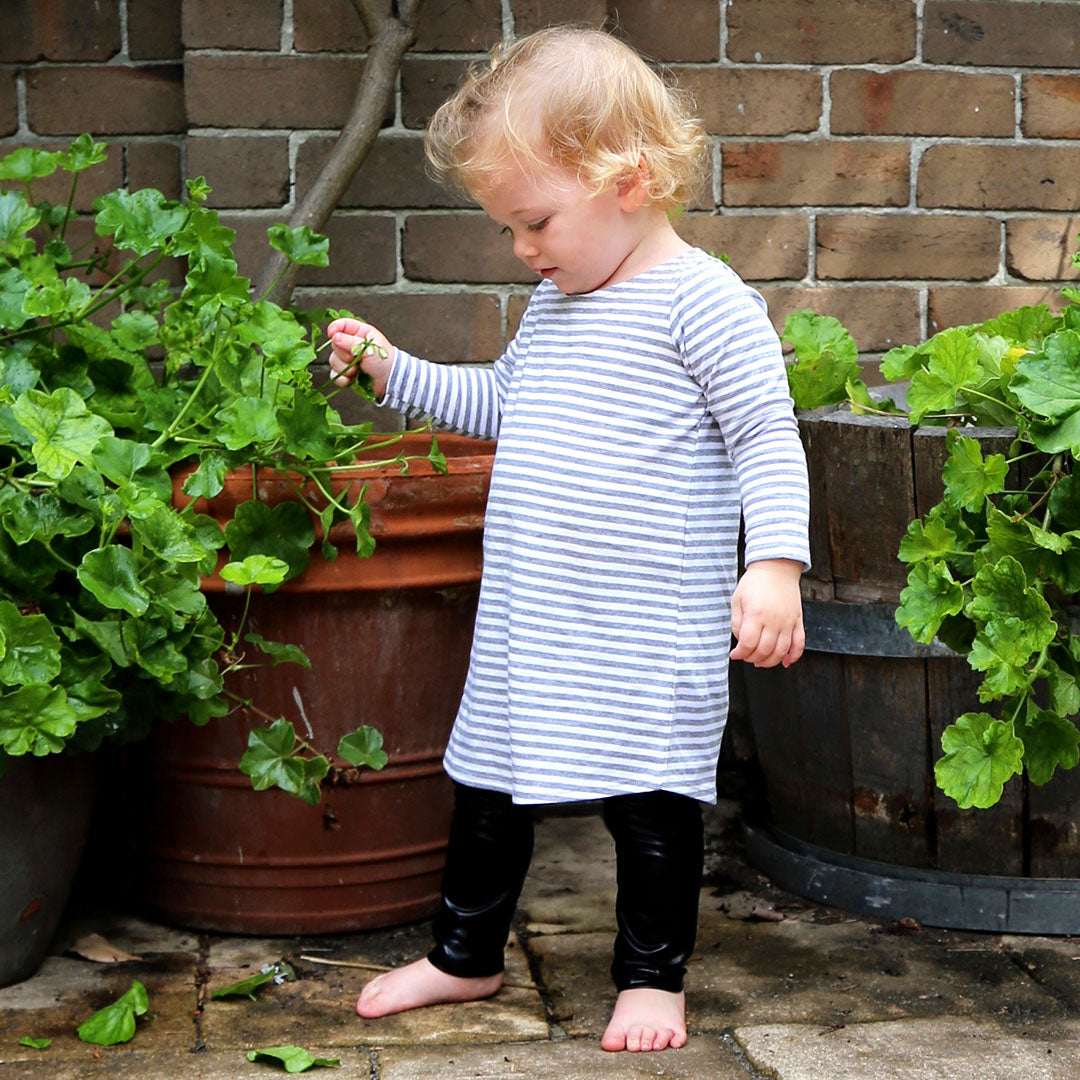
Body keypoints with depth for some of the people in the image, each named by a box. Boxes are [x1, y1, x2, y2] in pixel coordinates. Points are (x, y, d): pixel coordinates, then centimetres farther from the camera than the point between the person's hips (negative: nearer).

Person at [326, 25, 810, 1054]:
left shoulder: (701, 300, -12)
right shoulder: (553, 303, 13)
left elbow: (766, 438, -14)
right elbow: (499, 402, 28)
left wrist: (774, 563, -24)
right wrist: (393, 371, 20)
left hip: (650, 631, -8)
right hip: (526, 622, 8)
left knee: (650, 797, 5)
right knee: (488, 784, 16)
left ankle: (651, 973, 23)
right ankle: (465, 953, 34)